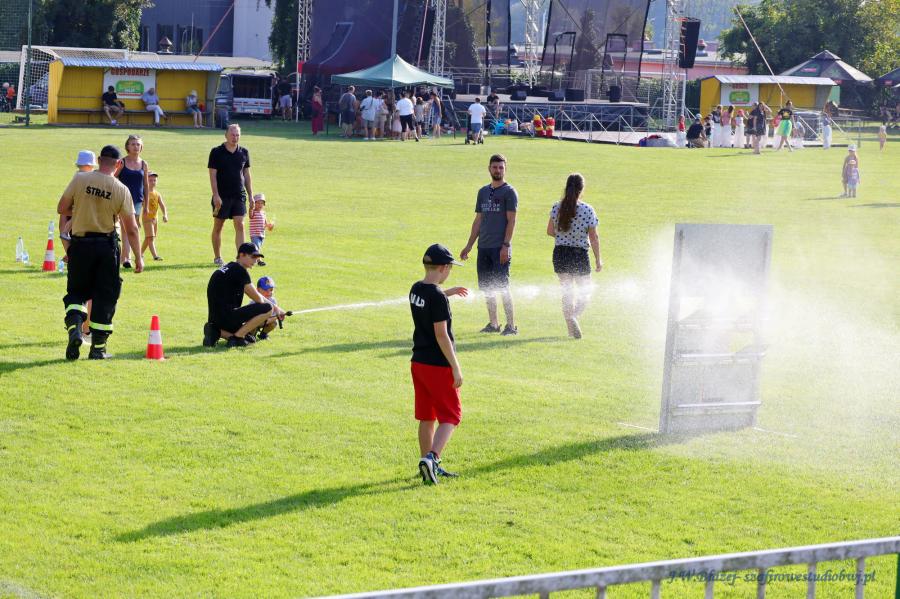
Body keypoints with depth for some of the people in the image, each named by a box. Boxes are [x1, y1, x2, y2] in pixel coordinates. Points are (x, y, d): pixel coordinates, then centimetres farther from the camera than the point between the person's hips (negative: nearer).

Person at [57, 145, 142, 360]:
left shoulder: (80, 179, -7)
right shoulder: (121, 190, -7)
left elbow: (62, 208, -1)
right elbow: (131, 229, -5)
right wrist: (138, 257, 4)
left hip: (81, 243, 1)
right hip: (107, 245, -1)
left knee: (76, 291, 14)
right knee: (105, 296, 9)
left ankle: (74, 326, -13)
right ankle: (98, 347, 10)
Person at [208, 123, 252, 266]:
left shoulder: (244, 152, 7)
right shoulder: (216, 152, -4)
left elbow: (247, 175, 13)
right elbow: (212, 175, -6)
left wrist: (250, 195, 10)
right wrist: (216, 195, -14)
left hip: (239, 195, 3)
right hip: (222, 196, -3)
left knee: (240, 225, -7)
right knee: (218, 227, 6)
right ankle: (217, 258, 17)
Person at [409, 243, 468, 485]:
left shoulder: (415, 290, 5)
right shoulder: (438, 297, -19)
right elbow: (441, 335, -21)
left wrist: (448, 292, 35)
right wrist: (456, 368, -17)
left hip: (418, 363, 8)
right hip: (439, 365, -8)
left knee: (427, 417, 16)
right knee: (450, 416, 0)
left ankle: (430, 465, 23)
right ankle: (431, 457, -18)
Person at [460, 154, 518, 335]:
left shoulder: (509, 192, -3)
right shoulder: (483, 192, 16)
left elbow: (511, 221, -9)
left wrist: (506, 245, -18)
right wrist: (469, 245, 17)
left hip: (500, 248, -7)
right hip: (483, 247, 7)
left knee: (502, 286, -9)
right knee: (486, 287, 7)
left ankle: (511, 325, -3)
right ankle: (493, 323, 16)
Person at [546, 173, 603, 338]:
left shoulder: (557, 207, -4)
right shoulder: (587, 210, -12)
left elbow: (550, 231, 3)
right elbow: (594, 237, -9)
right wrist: (598, 259, 0)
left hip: (560, 254, 3)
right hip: (580, 255, -3)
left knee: (567, 292, 14)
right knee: (585, 293, 10)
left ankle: (572, 328, 12)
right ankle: (573, 316, -19)